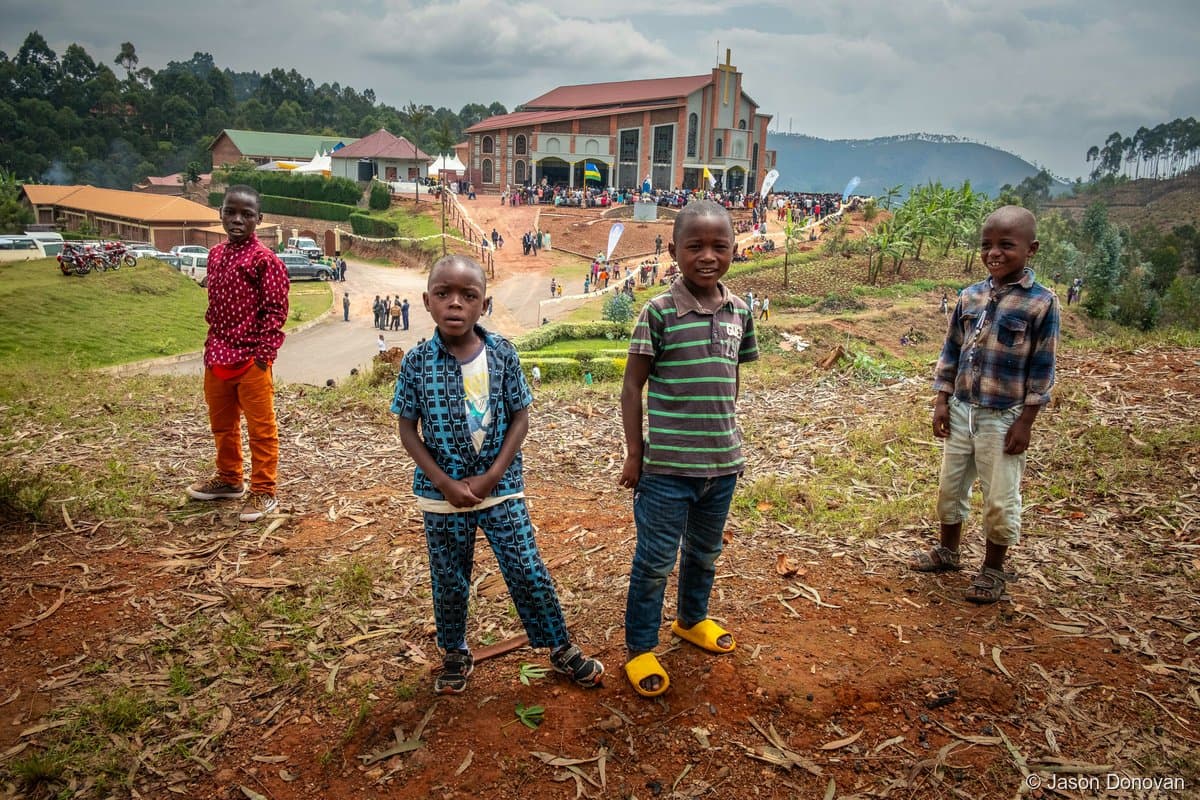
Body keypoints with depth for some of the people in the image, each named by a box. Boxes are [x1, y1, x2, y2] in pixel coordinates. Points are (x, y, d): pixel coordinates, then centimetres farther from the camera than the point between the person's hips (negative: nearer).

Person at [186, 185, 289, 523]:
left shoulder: (264, 260, -12)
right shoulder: (216, 255, 10)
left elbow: (276, 309, -13)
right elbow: (213, 305, 17)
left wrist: (264, 352, -15)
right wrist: (212, 344, 13)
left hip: (251, 359, -8)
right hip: (217, 357, 8)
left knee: (260, 427, 2)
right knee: (221, 424, 20)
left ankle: (263, 491, 12)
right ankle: (229, 479, 38)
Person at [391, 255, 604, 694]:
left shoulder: (502, 354, -8)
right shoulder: (416, 362, -9)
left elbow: (520, 418, -3)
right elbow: (408, 430, -4)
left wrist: (491, 477, -11)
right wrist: (445, 483, -13)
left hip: (501, 487, 0)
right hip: (442, 493, 1)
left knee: (529, 572, 4)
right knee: (449, 581, 14)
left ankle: (560, 647, 23)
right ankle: (455, 654, 37)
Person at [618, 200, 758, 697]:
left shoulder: (740, 311, 2)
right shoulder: (658, 312, -13)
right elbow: (632, 385, -8)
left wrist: (731, 443, 14)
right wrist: (634, 454, -8)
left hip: (722, 463, 5)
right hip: (667, 467, -5)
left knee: (705, 551, 23)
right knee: (655, 559, 8)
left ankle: (692, 619, 47)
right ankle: (639, 648, 26)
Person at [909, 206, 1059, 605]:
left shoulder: (1041, 302, -12)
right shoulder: (970, 296, 2)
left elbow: (1042, 367, -10)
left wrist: (1025, 421, -11)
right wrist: (942, 400, 4)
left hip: (1003, 417, -5)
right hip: (961, 410, 5)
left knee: (1001, 499, 5)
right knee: (950, 486, 17)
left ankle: (993, 570, 24)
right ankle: (946, 550, 37)